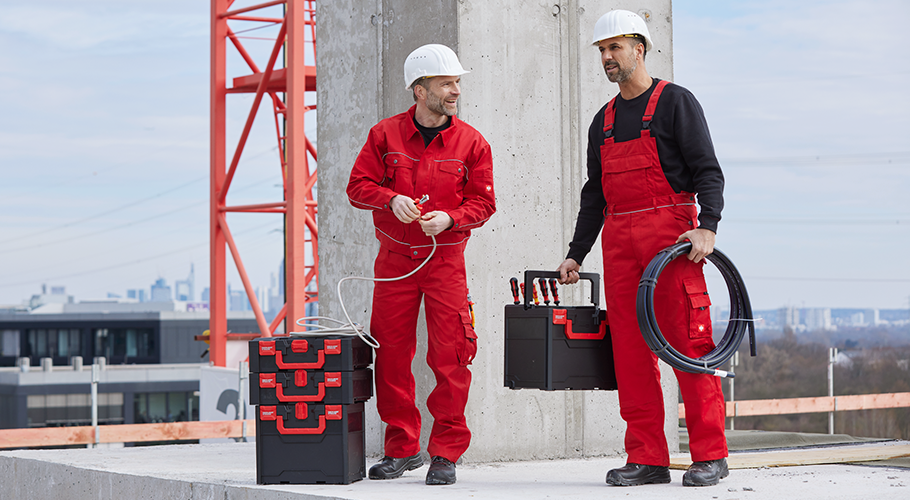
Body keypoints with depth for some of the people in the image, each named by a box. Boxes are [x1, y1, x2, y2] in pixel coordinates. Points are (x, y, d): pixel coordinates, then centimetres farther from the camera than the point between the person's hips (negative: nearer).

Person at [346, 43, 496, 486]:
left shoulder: (471, 143, 2)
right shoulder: (385, 135, 3)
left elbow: (482, 202, 3)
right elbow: (359, 185, 3)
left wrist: (448, 218, -15)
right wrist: (391, 199, -16)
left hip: (445, 258, -1)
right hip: (394, 258, 1)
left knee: (449, 357, -6)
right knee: (391, 354, 3)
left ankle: (446, 453, 3)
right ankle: (401, 447, 17)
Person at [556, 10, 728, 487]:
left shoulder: (675, 102, 2)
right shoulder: (603, 120, 20)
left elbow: (707, 170, -6)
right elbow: (594, 193, 23)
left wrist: (708, 226, -20)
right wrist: (576, 253, 16)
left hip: (670, 232, -6)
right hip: (618, 240, 6)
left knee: (689, 343, -8)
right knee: (630, 349, 1)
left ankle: (710, 455, -4)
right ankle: (647, 458, 5)